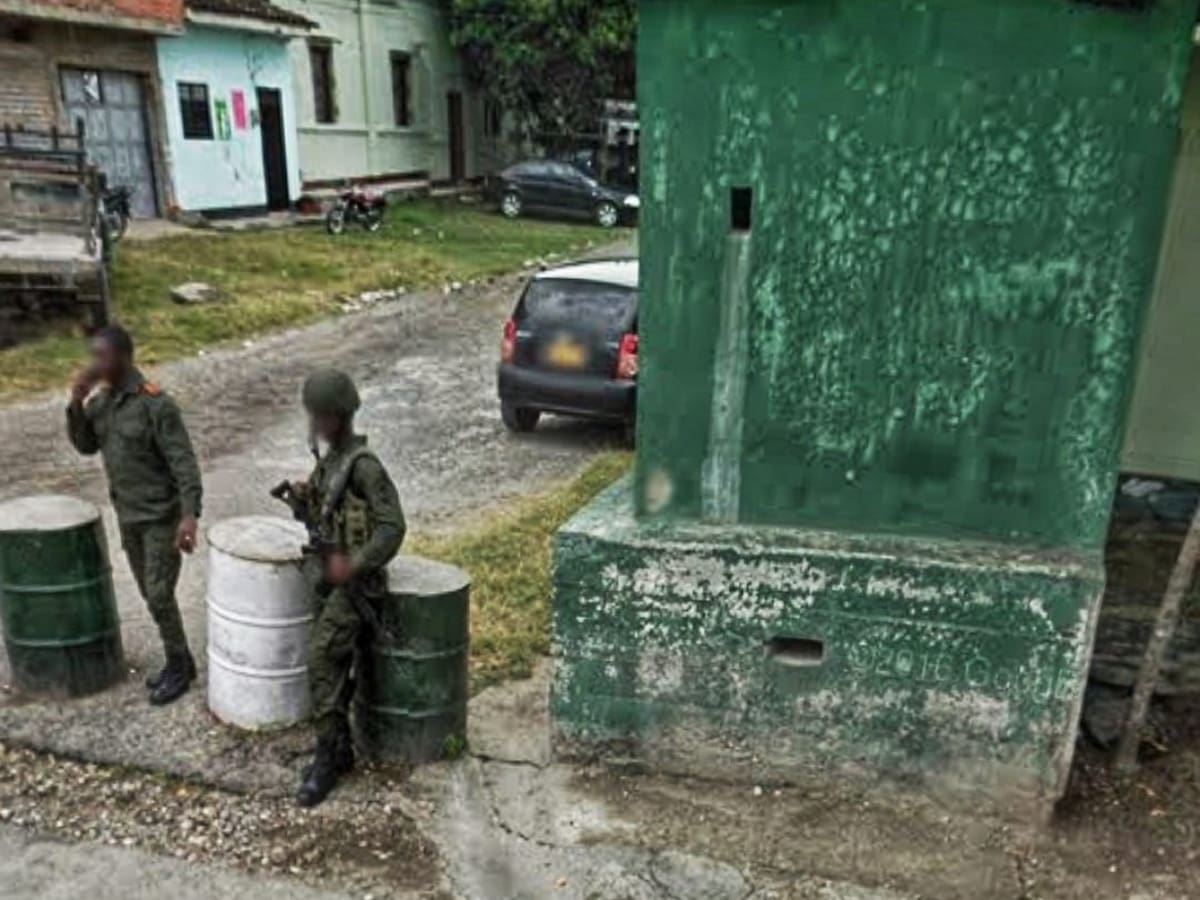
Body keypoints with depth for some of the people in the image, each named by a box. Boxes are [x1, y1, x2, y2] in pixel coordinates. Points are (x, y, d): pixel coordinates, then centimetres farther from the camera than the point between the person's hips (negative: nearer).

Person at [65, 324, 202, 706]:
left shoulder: (156, 405, -20)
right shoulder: (102, 400, 2)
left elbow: (183, 462, -22)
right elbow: (85, 446, 9)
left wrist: (189, 515, -31)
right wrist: (76, 404, -7)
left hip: (162, 517, -7)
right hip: (128, 516, 8)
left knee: (159, 596, -3)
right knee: (150, 594, 14)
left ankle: (179, 668, 15)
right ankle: (179, 662, 28)